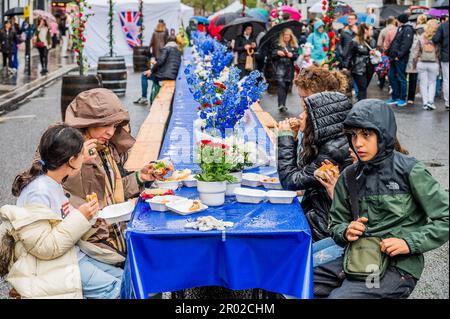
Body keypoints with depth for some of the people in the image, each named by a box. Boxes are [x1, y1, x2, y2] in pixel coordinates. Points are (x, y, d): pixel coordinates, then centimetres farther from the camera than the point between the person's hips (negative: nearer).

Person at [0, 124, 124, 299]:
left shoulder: (53, 183, 7)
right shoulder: (38, 193, -22)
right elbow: (43, 247, -24)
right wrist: (80, 217, -22)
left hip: (73, 253, 9)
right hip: (51, 265, -9)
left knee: (121, 276, 1)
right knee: (113, 288, -18)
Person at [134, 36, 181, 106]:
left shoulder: (167, 48, -4)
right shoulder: (178, 52, 19)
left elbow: (160, 61, -16)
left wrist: (151, 70, -7)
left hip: (165, 74, -8)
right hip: (173, 76, 8)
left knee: (144, 76, 7)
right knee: (155, 79, 36)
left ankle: (144, 98, 4)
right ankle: (152, 100, 35)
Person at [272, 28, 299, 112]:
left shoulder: (294, 46, 13)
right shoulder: (277, 44, 5)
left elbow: (297, 56, 9)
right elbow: (272, 54, 4)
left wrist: (292, 55, -10)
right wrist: (277, 52, -14)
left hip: (289, 68, 4)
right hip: (280, 67, -4)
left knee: (286, 86, 7)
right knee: (281, 85, -18)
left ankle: (283, 105, 18)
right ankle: (281, 104, -24)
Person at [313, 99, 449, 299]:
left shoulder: (410, 171, -8)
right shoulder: (350, 176, 7)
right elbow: (337, 224, 14)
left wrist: (409, 242, -17)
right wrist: (346, 232, -8)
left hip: (398, 267, -5)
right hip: (357, 260, 5)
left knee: (339, 296, -25)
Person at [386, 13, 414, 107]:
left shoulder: (408, 30, -9)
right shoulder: (400, 29, 18)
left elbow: (406, 44, -19)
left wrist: (399, 55, -22)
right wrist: (389, 52, 13)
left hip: (400, 58, -9)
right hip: (394, 57, 9)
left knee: (401, 78, -3)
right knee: (391, 77, 11)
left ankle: (403, 99, 5)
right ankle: (395, 97, 20)